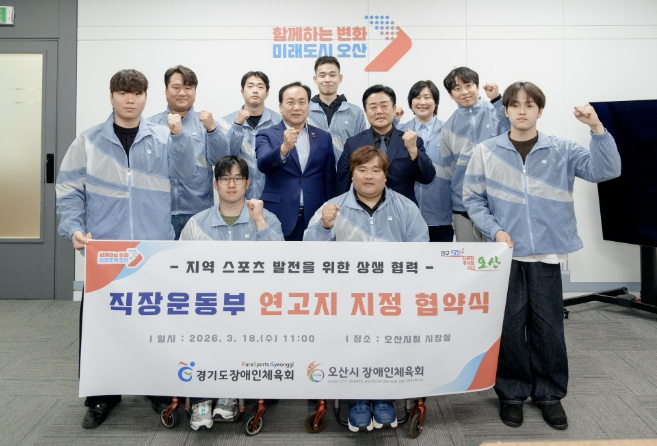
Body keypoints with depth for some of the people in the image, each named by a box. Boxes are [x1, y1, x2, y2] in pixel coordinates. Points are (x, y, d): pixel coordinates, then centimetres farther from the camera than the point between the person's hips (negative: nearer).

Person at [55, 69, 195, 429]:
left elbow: (183, 171, -7)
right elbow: (69, 190, 4)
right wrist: (73, 228, -9)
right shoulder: (88, 141, 7)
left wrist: (178, 135, -20)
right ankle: (101, 395, 23)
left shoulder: (162, 138, 7)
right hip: (104, 249, 1)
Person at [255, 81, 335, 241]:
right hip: (278, 218, -2)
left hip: (315, 219, 2)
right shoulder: (267, 135, 2)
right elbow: (263, 164, -18)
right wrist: (284, 147, -35)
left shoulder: (323, 137, 10)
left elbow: (330, 182, 11)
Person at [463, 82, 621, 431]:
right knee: (509, 326, 7)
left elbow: (606, 170, -6)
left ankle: (549, 394, 27)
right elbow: (472, 199, 2)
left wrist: (597, 128, -17)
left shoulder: (561, 151, 3)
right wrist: (495, 230, -10)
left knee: (548, 326, 8)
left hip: (547, 253, 1)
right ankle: (512, 393, 24)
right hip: (506, 253, 0)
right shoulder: (486, 152, 1)